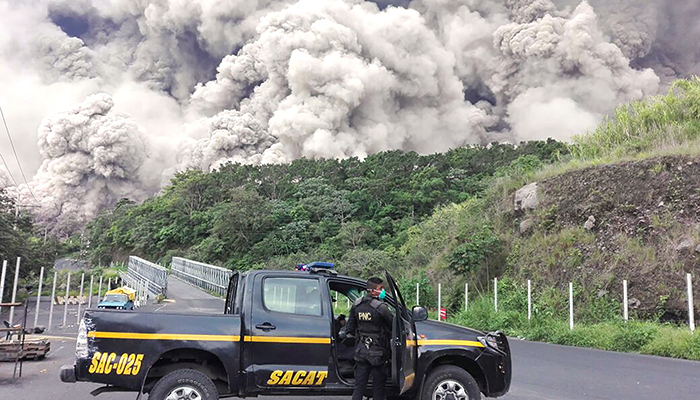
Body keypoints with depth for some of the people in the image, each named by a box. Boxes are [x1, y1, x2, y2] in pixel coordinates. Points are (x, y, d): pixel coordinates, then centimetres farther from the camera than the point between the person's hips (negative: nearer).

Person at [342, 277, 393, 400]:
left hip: (361, 351, 5)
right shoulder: (381, 308, -17)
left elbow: (350, 328, 8)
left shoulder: (357, 305, 2)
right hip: (377, 352, -5)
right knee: (378, 387, 8)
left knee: (359, 385, 11)